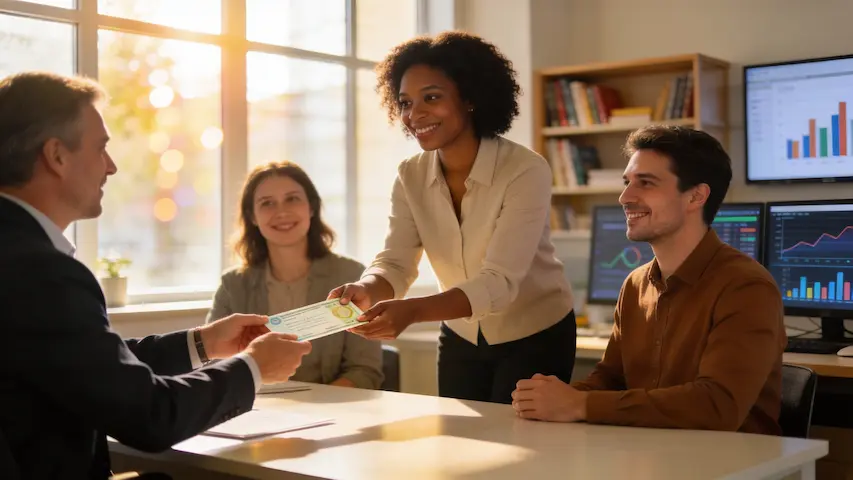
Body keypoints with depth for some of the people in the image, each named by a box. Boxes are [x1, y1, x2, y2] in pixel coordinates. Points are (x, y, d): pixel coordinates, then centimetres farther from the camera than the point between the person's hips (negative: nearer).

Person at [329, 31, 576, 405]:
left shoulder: (526, 172, -26)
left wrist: (413, 311, -49)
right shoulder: (410, 177, -9)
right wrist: (366, 291, -40)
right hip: (461, 339, 5)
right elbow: (395, 264, -16)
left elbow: (500, 281, -33)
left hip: (535, 337, -4)